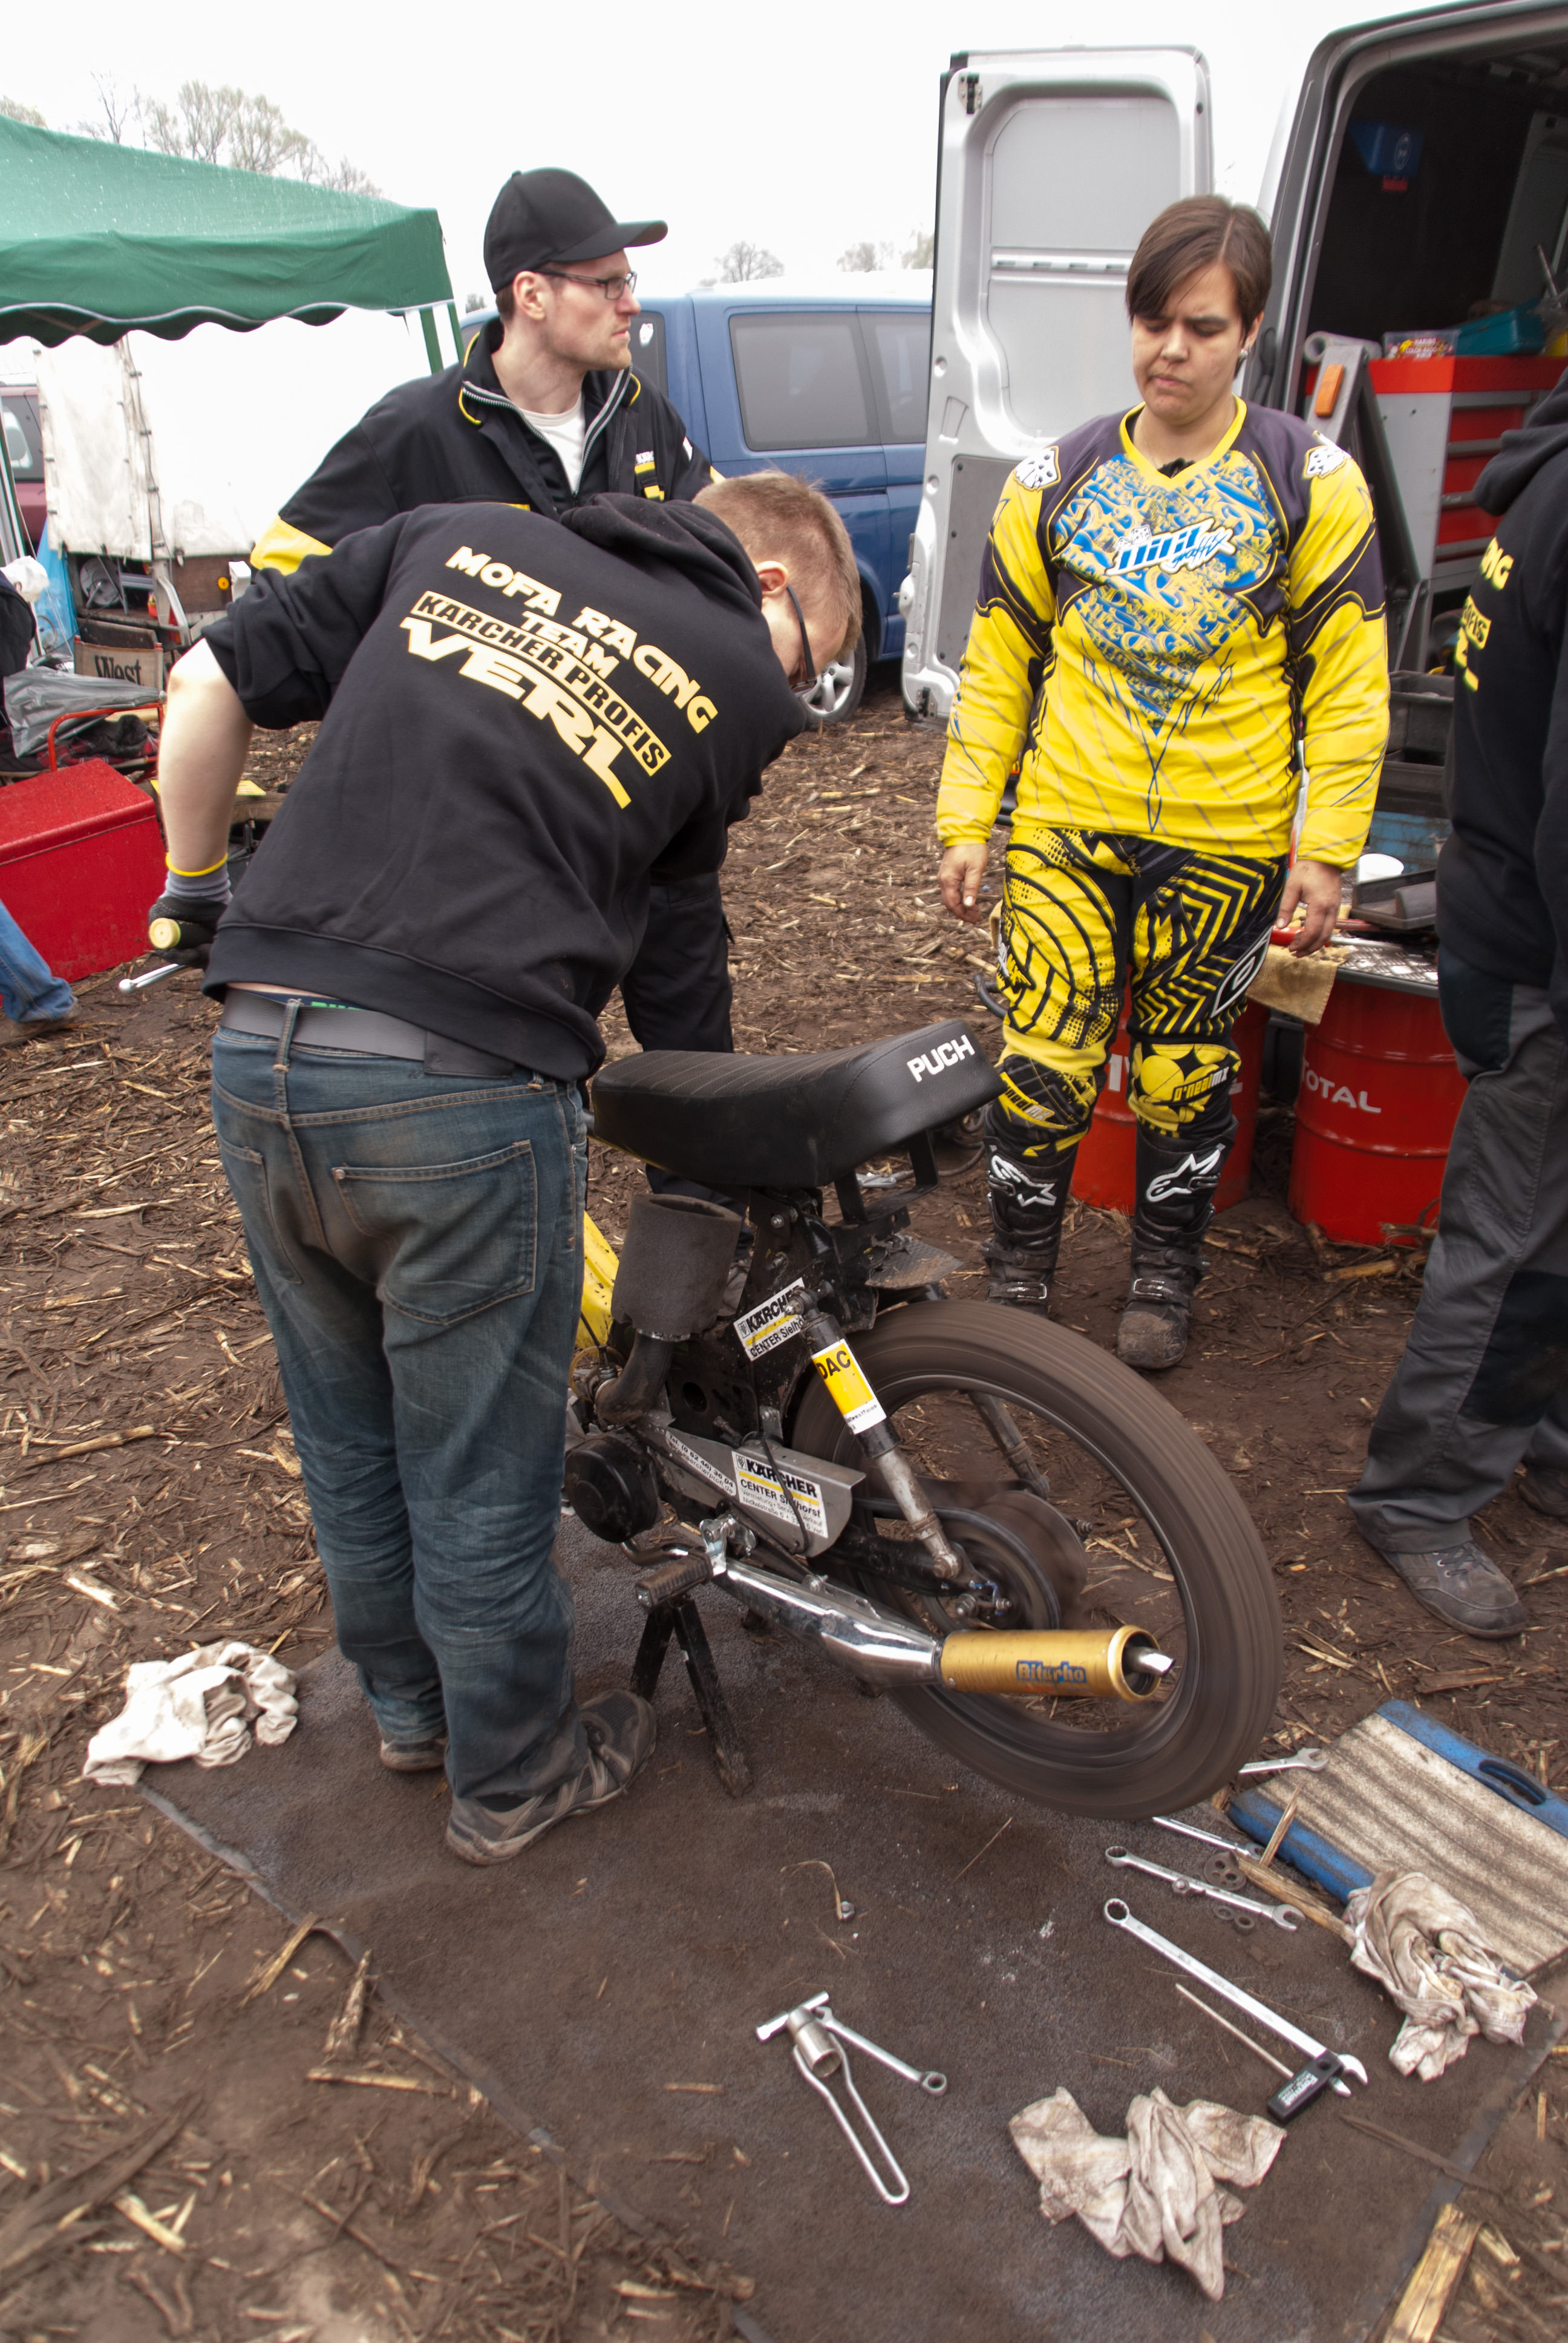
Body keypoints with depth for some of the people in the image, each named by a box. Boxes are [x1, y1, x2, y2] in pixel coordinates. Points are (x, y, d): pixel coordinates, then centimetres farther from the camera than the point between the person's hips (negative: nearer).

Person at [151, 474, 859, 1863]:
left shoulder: (455, 535, 14)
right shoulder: (741, 682, 3)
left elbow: (215, 681, 12)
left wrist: (195, 885, 24)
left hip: (260, 1061, 6)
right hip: (461, 1092, -5)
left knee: (347, 1437, 24)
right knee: (481, 1479, 14)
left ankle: (409, 1699, 47)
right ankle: (512, 1776, 37)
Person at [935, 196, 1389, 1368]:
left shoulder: (1310, 480, 1)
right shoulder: (1057, 479, 6)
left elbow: (1350, 684, 1)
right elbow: (996, 666, 9)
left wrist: (1328, 848, -5)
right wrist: (967, 822, 4)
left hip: (1228, 844, -1)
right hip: (1066, 832, 1)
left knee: (1185, 1073, 10)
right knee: (1040, 1066, -3)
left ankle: (1165, 1280, 31)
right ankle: (1019, 1277, 19)